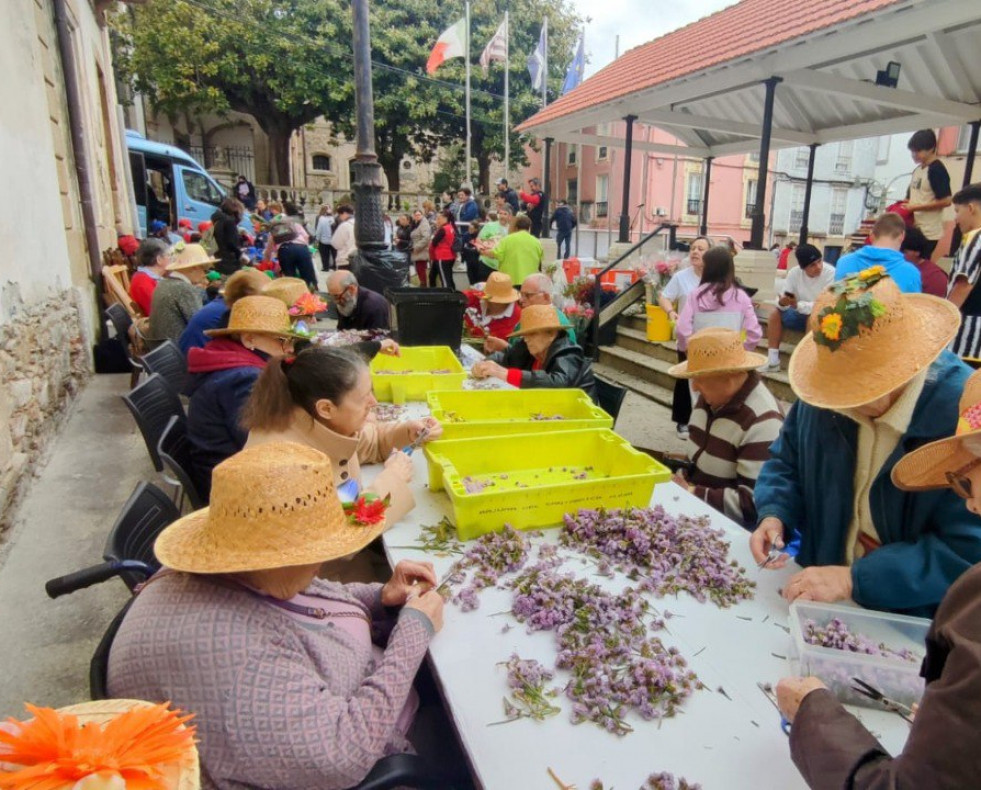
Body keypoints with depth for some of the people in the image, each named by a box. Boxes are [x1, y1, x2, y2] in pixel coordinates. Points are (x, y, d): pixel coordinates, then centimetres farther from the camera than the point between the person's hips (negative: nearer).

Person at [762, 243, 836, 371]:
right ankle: (772, 360, -14)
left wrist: (798, 305, -38)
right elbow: (782, 300, -10)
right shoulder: (795, 273, -10)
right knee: (775, 312, -13)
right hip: (802, 314, 5)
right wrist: (782, 302, -35)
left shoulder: (830, 273, -23)